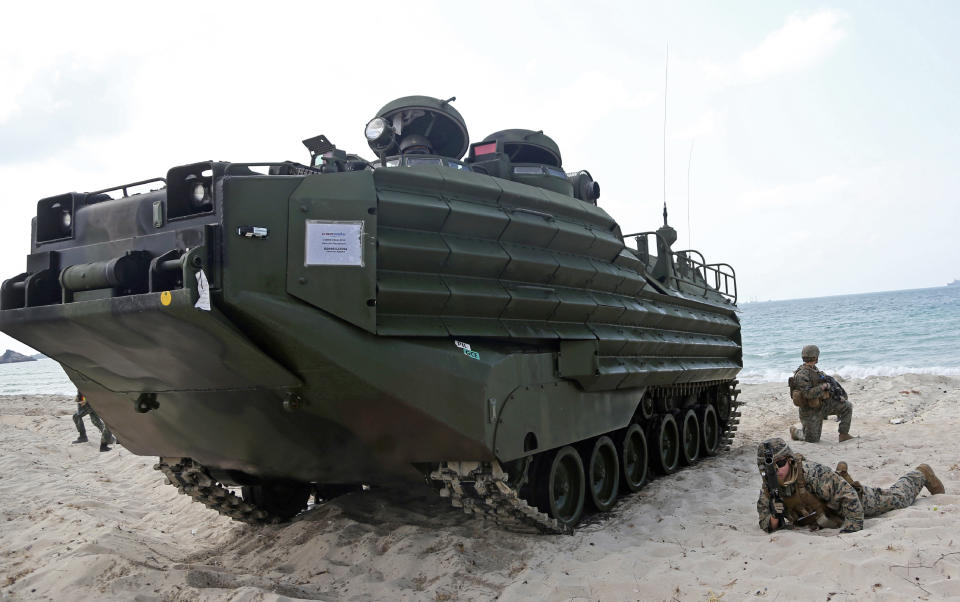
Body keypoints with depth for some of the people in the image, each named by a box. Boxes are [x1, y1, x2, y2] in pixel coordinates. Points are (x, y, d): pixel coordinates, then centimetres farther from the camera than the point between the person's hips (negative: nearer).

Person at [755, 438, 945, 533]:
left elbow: (849, 496, -41)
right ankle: (840, 472, 58)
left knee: (898, 498, 17)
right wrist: (775, 519, -38)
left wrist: (851, 531, -41)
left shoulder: (812, 472, -43)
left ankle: (921, 474, 44)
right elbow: (765, 524, -16)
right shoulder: (768, 489, -25)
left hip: (855, 497, -5)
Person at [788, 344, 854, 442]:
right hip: (811, 411, -8)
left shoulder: (813, 369, 5)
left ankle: (844, 435, 7)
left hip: (822, 404, 8)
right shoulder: (802, 375, -26)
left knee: (847, 406, -2)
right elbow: (808, 394, -34)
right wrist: (823, 386, -23)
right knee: (813, 439, -1)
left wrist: (837, 395, 6)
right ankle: (795, 431, 27)